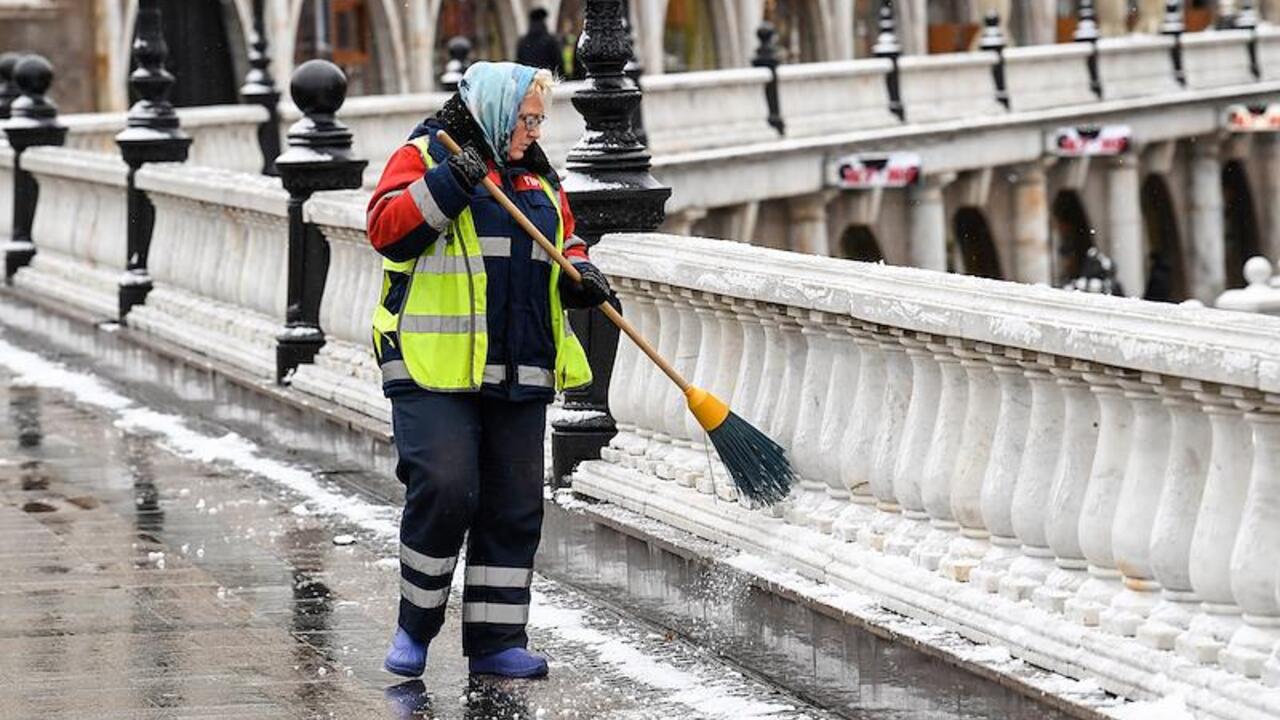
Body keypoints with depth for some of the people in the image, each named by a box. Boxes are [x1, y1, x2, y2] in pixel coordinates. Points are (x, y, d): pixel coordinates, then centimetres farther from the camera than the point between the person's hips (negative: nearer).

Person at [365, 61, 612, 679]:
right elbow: (387, 228, -14)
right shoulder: (423, 157, 0)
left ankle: (496, 639, 13)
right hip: (434, 369, -6)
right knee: (444, 489, -16)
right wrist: (448, 184, -25)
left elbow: (565, 246, 28)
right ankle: (415, 625, 2)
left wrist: (581, 276, 6)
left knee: (514, 507, 5)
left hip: (519, 372, 7)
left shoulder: (537, 176, 19)